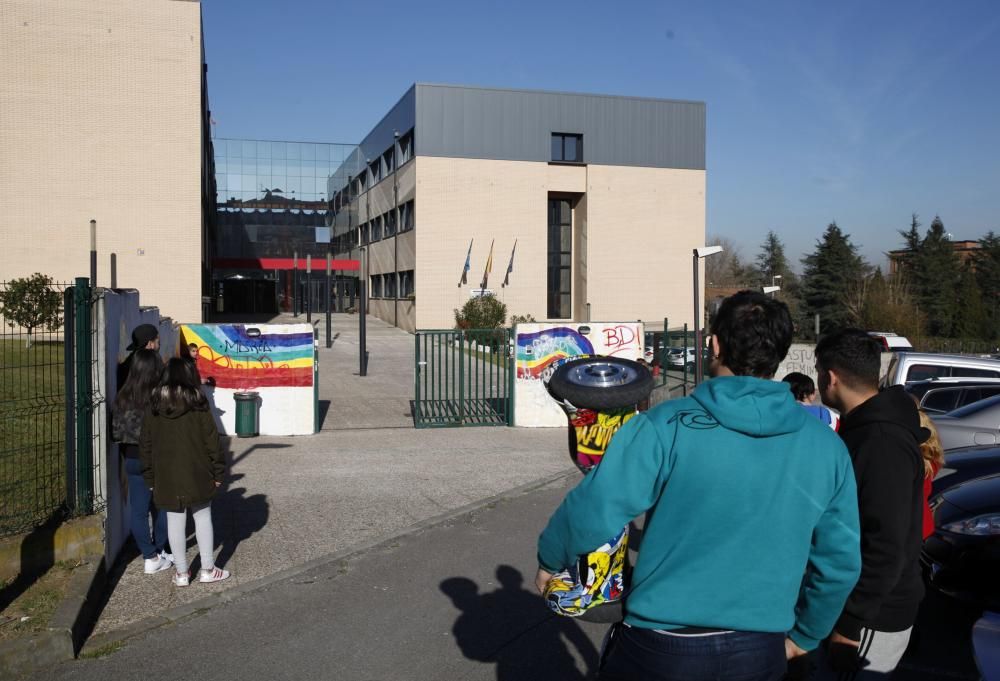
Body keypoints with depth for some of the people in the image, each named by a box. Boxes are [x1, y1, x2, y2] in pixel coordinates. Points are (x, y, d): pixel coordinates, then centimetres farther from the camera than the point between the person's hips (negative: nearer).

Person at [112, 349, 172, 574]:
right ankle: (158, 552, 25)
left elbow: (116, 431, 2)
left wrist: (128, 453, 16)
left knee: (138, 509, 11)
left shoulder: (123, 397, -5)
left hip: (133, 460, 3)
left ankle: (150, 556, 15)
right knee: (161, 508, 14)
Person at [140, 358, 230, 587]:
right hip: (197, 475, -2)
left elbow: (146, 446, 5)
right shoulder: (198, 407, -8)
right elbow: (212, 442, -6)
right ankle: (207, 569, 13)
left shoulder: (153, 409, 1)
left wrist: (150, 478, 12)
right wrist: (218, 472, 2)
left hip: (166, 477, 2)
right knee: (203, 517, 10)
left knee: (175, 521, 8)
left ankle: (181, 573, 14)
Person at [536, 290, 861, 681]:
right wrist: (805, 635, 18)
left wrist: (550, 560, 3)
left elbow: (592, 512, -18)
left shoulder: (667, 428, -17)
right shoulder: (826, 447, -3)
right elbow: (840, 560, 3)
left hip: (661, 647, -3)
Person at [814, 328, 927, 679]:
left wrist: (851, 622, -22)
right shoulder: (867, 426, 8)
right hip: (860, 605, 9)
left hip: (873, 620, -9)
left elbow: (887, 547, -27)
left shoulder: (882, 442, -24)